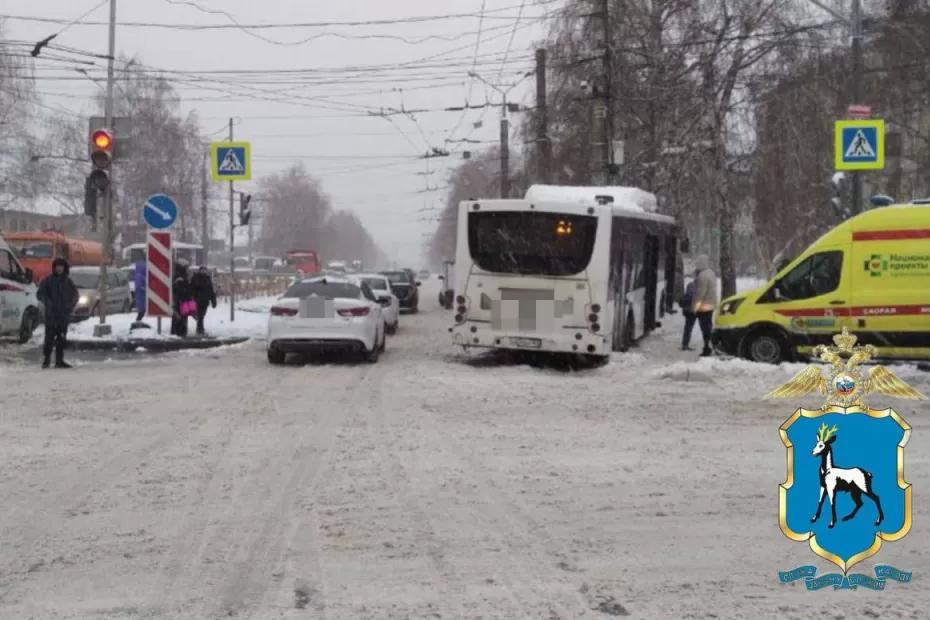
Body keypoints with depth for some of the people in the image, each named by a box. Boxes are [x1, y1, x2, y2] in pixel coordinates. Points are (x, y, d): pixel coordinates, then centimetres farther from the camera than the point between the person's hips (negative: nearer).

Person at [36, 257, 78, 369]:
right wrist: (48, 302, -15)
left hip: (64, 315, 3)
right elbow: (40, 294, -2)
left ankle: (59, 361, 10)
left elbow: (75, 294, 19)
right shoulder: (48, 280, 0)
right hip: (51, 315, -3)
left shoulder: (67, 281, 10)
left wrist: (71, 305, 5)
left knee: (61, 339, 5)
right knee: (49, 338, -7)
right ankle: (46, 360, -1)